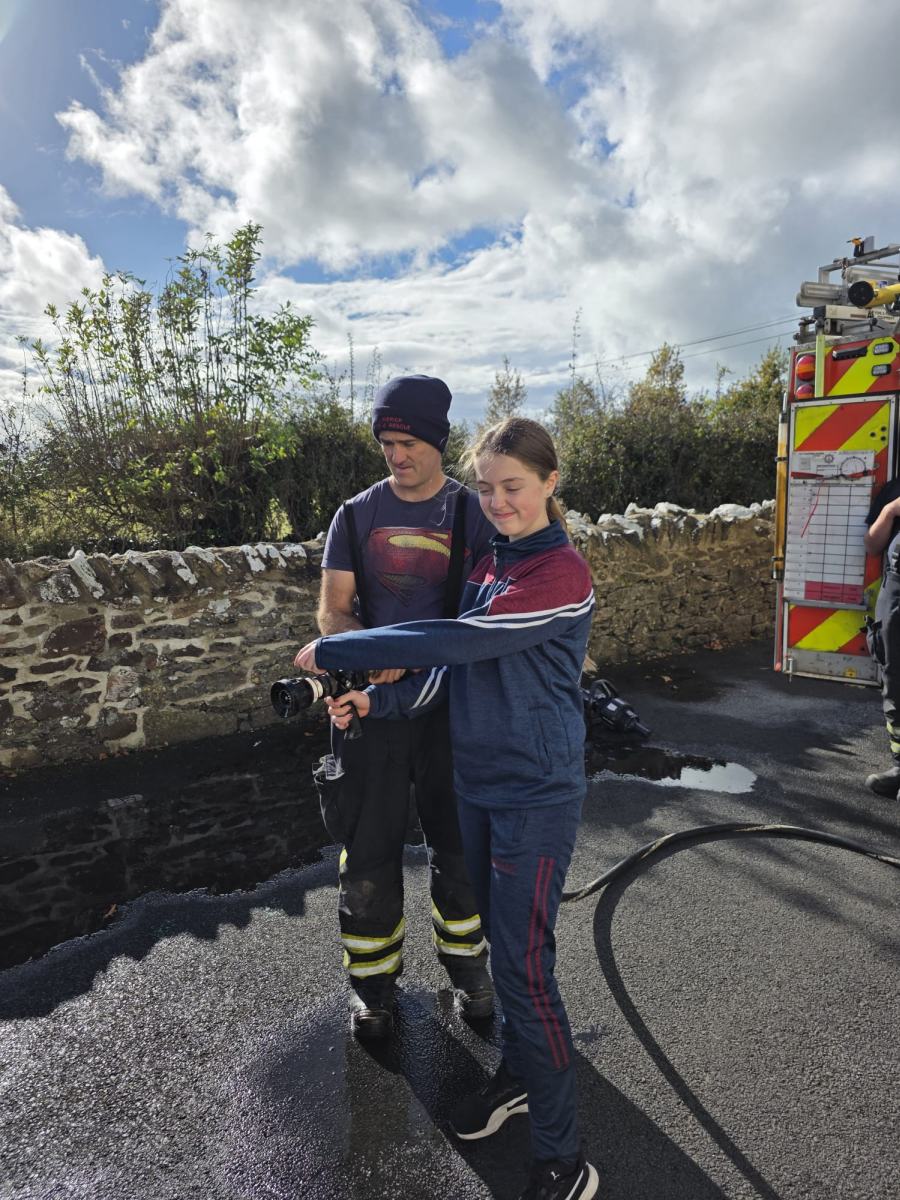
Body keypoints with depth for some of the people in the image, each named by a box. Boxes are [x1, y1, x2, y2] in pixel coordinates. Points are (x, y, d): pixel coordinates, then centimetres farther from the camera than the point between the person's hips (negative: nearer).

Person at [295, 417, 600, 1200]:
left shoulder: (562, 573, -19)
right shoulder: (488, 564, 7)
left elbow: (455, 640, -26)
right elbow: (454, 664, 8)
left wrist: (333, 650, -19)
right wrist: (378, 701, -7)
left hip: (536, 792, -7)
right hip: (478, 782, 7)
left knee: (525, 964, 0)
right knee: (503, 938, 20)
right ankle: (520, 1075, 42)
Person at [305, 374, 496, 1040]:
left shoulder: (474, 513, -1)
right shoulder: (356, 515, 3)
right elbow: (333, 609, -1)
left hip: (453, 702, 0)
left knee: (459, 841, 14)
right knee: (370, 845, 8)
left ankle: (465, 958, 38)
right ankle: (374, 977, 30)